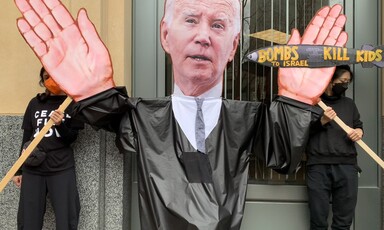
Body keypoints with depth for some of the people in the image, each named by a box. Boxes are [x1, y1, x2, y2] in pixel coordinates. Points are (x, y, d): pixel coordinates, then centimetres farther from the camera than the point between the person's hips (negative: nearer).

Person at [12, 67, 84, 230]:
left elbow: (71, 138, -2)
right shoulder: (35, 103, 11)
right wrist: (19, 169, 13)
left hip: (62, 169, -2)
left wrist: (60, 125, -22)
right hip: (32, 169, 3)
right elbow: (26, 137, 14)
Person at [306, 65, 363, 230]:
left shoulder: (349, 104, 20)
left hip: (346, 166, 3)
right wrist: (322, 121, -10)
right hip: (318, 166, -3)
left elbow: (359, 125, 27)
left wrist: (359, 132, 4)